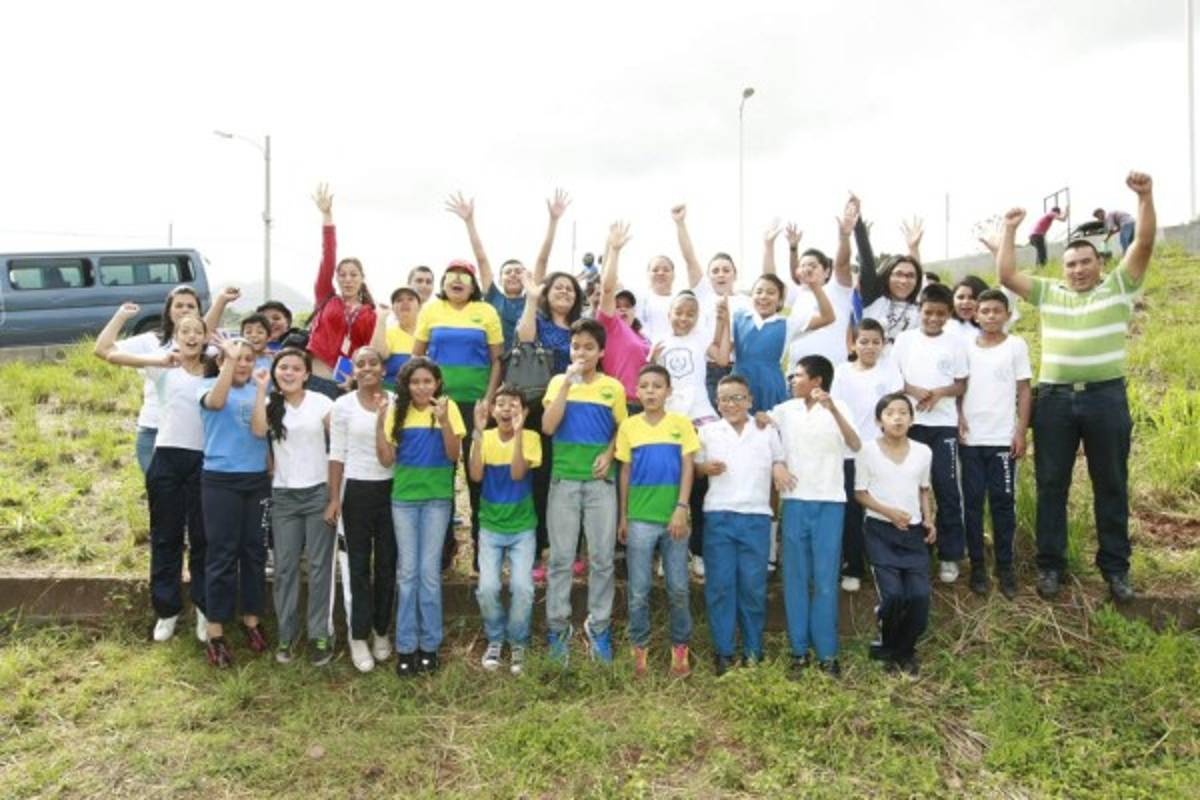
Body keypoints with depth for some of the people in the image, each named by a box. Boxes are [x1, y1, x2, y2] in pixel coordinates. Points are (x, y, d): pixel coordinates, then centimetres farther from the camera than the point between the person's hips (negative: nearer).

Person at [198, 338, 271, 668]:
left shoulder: (258, 390, 7)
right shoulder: (209, 385, 1)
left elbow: (261, 429, -8)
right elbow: (215, 402, -25)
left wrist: (263, 388, -10)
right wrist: (230, 359, -23)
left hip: (257, 480, 3)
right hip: (220, 480, -3)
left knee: (254, 552, 10)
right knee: (222, 555, -1)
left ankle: (251, 620, 24)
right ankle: (216, 632, 7)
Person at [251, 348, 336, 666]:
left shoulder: (321, 403, -1)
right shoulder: (270, 404, 4)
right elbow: (257, 430, -17)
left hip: (318, 492, -2)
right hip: (283, 495, 2)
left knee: (319, 565, 2)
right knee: (285, 566, 6)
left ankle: (320, 635, 9)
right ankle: (286, 635, 16)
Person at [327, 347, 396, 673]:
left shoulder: (396, 402, 0)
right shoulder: (343, 405, -2)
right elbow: (337, 454, -1)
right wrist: (334, 498, -3)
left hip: (391, 489, 1)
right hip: (357, 490, -1)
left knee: (387, 562, 9)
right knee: (359, 563, 5)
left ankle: (381, 631, 24)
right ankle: (359, 637, 14)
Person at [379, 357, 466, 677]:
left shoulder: (448, 408, -4)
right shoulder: (397, 411, 1)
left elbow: (455, 456, -10)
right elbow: (387, 459, -3)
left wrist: (443, 419, -22)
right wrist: (380, 420, -13)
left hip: (437, 498, -2)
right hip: (404, 498, 2)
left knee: (430, 571, 2)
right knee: (407, 571, 6)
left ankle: (429, 644, 14)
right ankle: (406, 646, 14)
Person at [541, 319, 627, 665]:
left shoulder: (614, 387, 3)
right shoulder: (559, 382, 3)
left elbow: (621, 430, 11)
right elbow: (548, 426, -10)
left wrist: (609, 454, -8)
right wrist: (567, 381, -14)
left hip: (600, 481, 1)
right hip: (563, 480, 0)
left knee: (602, 558, 4)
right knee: (560, 558, 4)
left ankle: (598, 626, 17)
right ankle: (558, 626, 14)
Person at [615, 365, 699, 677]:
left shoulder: (682, 424, 1)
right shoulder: (628, 427, 3)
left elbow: (687, 468, 0)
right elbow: (625, 472, 7)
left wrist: (681, 508, -9)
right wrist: (623, 517, 8)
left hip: (674, 517, 0)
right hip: (640, 519, 0)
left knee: (678, 589, 5)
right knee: (638, 590, 4)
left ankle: (680, 648, 18)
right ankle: (640, 648, 16)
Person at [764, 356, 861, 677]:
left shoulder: (837, 408, -4)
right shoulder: (785, 410, 7)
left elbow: (855, 446, -18)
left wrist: (832, 409, -32)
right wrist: (775, 463, -5)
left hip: (829, 503, -3)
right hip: (795, 502, 3)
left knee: (826, 580, 0)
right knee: (795, 577, 6)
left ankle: (827, 652, 8)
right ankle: (799, 648, 15)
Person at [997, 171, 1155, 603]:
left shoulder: (1119, 286, 8)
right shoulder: (1048, 293, 13)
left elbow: (1145, 243, -3)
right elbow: (1006, 276, 6)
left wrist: (1145, 197, -14)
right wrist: (1010, 230, 3)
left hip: (1106, 397, -1)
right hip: (1055, 399, 2)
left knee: (1111, 485, 7)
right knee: (1051, 484, 6)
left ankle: (1115, 567, 18)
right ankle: (1050, 564, 16)